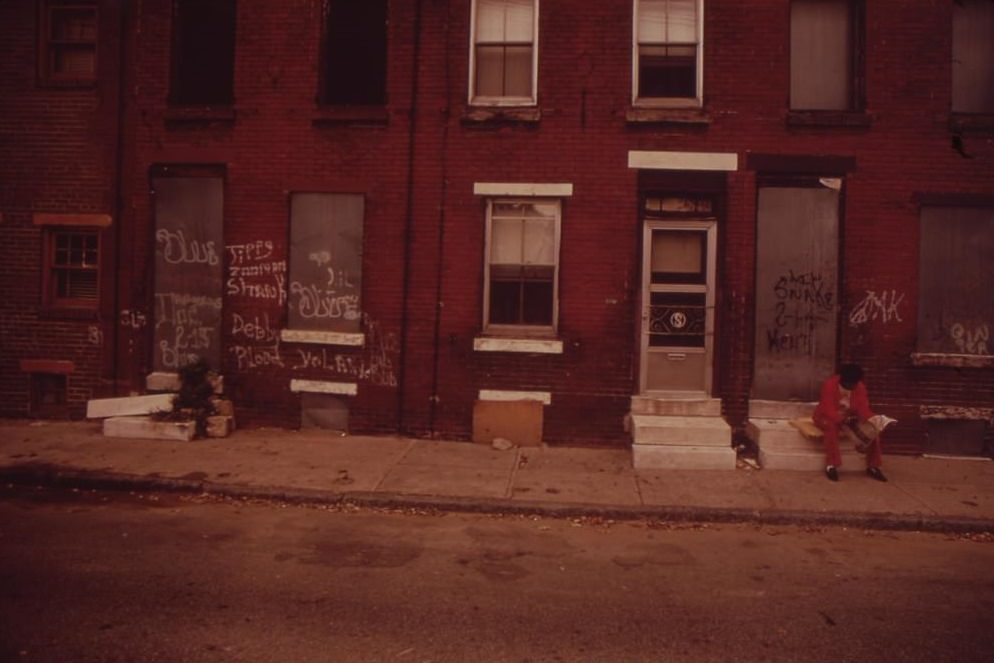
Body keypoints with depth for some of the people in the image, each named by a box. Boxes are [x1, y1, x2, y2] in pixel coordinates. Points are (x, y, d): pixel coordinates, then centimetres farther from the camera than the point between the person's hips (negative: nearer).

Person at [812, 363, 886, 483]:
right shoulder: (829, 385, -24)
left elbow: (864, 408, -15)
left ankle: (873, 466, -8)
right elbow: (829, 411, -31)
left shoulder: (860, 387, -9)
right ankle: (831, 465, -34)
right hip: (826, 418, -5)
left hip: (850, 418, 5)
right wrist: (843, 419, -48)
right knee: (832, 426, -40)